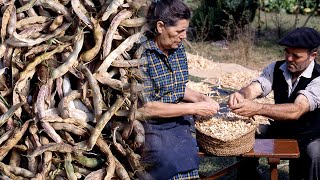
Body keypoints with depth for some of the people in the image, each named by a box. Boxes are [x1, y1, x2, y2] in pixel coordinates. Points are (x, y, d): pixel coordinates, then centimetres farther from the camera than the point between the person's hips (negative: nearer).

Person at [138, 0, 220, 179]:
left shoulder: (178, 48, 5)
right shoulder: (142, 55, -16)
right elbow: (146, 108, -19)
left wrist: (201, 98, -1)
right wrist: (194, 108, -17)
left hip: (178, 118, 7)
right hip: (151, 125, -7)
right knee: (179, 164, -32)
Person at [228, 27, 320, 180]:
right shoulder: (276, 68, -3)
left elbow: (296, 111, -35)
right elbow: (253, 88, -17)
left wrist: (257, 108, -49)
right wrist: (240, 96, -42)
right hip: (279, 130, 5)